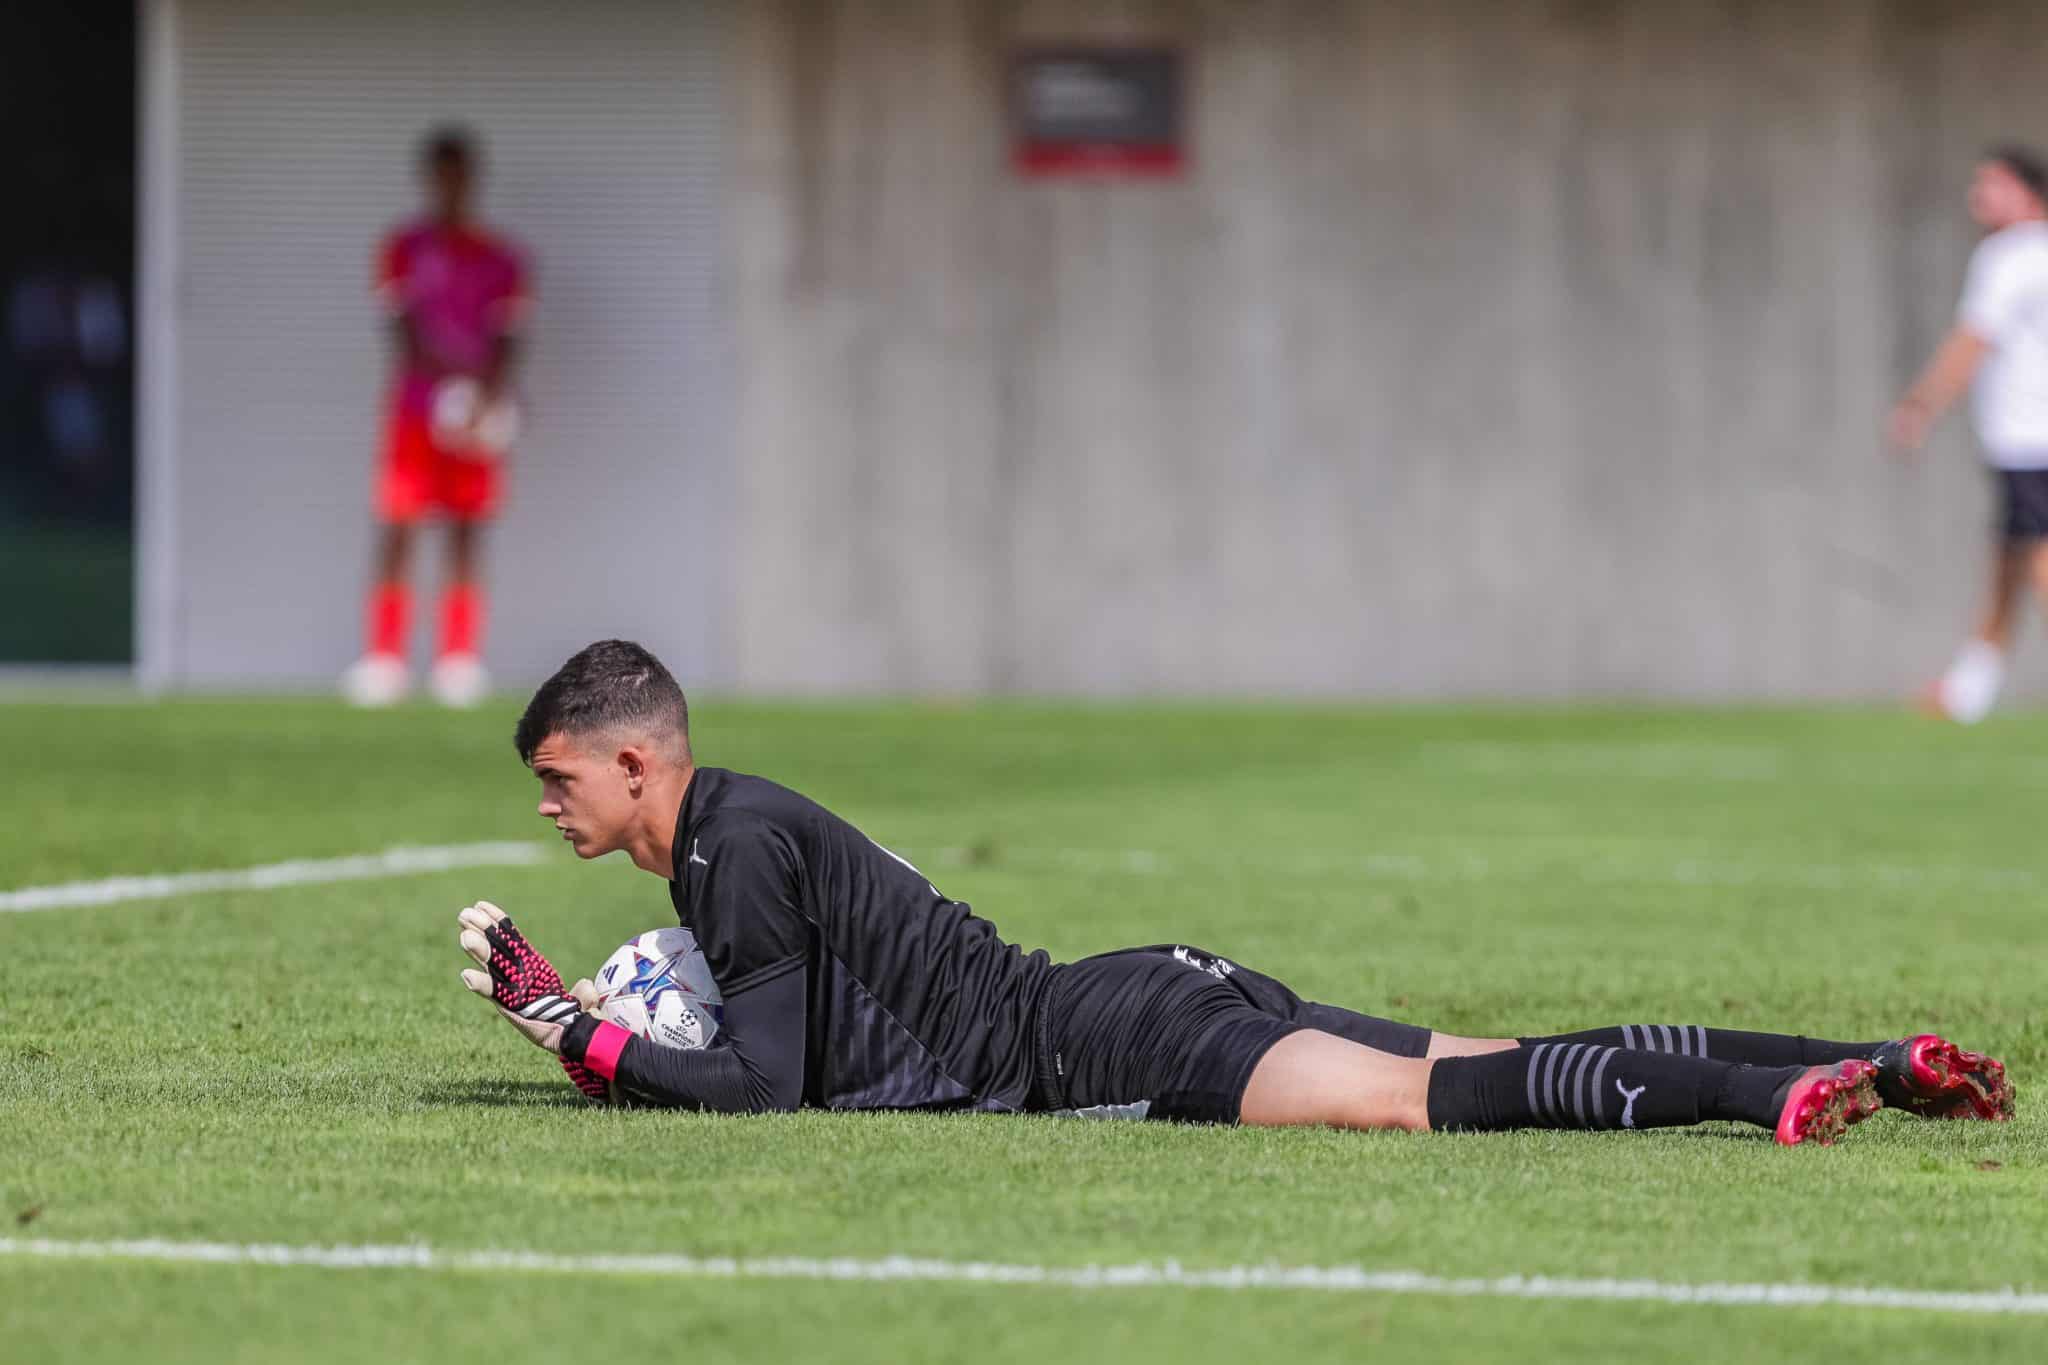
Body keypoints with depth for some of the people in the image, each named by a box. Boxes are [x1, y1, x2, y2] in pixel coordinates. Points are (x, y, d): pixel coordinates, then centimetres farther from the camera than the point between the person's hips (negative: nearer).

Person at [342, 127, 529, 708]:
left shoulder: (501, 260, 8)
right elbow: (403, 331, -6)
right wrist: (450, 377, -20)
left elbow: (507, 340, 2)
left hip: (476, 418, 1)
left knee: (467, 535, 0)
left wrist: (488, 395, -17)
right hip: (416, 409, -1)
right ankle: (384, 657, -3)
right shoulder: (405, 250, 4)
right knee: (397, 531, -6)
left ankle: (460, 661, 2)